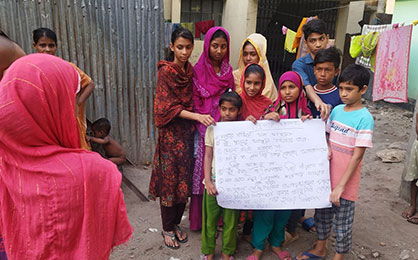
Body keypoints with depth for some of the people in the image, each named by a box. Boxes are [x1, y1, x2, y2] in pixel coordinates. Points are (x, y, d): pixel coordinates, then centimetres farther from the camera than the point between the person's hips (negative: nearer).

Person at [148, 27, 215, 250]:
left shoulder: (190, 70, 8)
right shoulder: (165, 71, -9)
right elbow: (168, 107, -15)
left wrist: (195, 121, 2)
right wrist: (197, 116, -23)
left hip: (187, 130, 6)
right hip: (170, 131, -5)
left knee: (185, 179, 11)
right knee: (169, 179, 3)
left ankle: (176, 223, 29)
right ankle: (167, 229, 21)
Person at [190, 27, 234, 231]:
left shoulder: (229, 71, 10)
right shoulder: (199, 71, -2)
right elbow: (196, 103, -3)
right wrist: (205, 126, -11)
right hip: (205, 130, -3)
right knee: (204, 171, 1)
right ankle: (200, 219, 16)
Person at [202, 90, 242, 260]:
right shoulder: (212, 129, 1)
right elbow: (208, 156, 0)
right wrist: (207, 181, -9)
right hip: (214, 182, 1)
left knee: (231, 220, 11)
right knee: (210, 219, 10)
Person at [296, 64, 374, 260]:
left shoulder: (364, 118, -16)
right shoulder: (336, 110, 3)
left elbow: (357, 156, -17)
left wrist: (340, 186, -19)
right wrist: (327, 147, -8)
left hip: (346, 182, -6)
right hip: (326, 177, 6)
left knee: (343, 223, 9)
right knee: (323, 213, 21)